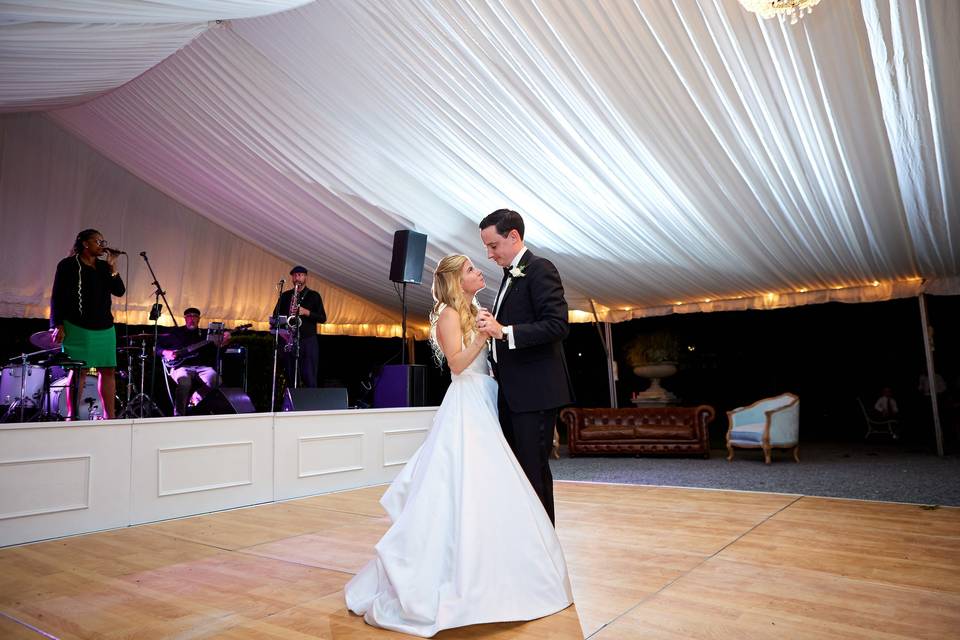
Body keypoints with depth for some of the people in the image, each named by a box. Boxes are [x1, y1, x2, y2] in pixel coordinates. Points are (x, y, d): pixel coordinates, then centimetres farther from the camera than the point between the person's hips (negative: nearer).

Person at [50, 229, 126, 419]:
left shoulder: (104, 267, 15)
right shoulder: (68, 265, 0)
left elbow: (119, 291, 6)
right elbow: (57, 297, -3)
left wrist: (112, 268, -4)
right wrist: (58, 325, -10)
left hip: (105, 328, 5)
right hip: (77, 328, -5)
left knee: (108, 370, 1)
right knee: (77, 371, -2)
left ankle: (109, 416, 4)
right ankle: (72, 416, 5)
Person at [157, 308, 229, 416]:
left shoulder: (204, 335, 21)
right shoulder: (175, 333, 17)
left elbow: (215, 354, 12)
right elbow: (156, 345, 16)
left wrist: (222, 344, -7)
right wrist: (165, 352, -4)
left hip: (202, 367, 2)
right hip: (181, 366, -2)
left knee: (215, 380, -31)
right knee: (184, 381, -37)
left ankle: (194, 399, -9)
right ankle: (178, 416, -25)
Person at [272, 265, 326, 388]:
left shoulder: (314, 296, 7)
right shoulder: (285, 296, 13)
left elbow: (322, 318, 1)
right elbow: (276, 316, 12)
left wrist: (307, 312, -14)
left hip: (309, 341, -2)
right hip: (289, 341, 2)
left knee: (310, 379, -6)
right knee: (291, 379, 5)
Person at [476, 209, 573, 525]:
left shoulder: (540, 269, -9)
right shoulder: (511, 274, 18)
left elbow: (557, 326, -20)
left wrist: (504, 331, -25)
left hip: (535, 391, -9)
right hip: (511, 392, 9)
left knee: (533, 469, -3)